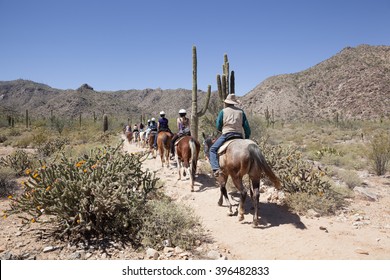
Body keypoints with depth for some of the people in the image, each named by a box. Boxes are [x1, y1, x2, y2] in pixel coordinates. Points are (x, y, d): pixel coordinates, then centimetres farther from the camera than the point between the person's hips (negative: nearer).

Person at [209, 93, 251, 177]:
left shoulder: (223, 111, 4)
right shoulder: (241, 111, 13)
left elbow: (218, 127, 5)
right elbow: (247, 128, 9)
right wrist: (246, 139, 16)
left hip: (226, 135, -3)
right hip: (239, 136, 3)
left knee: (212, 149, 6)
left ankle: (216, 169, -14)